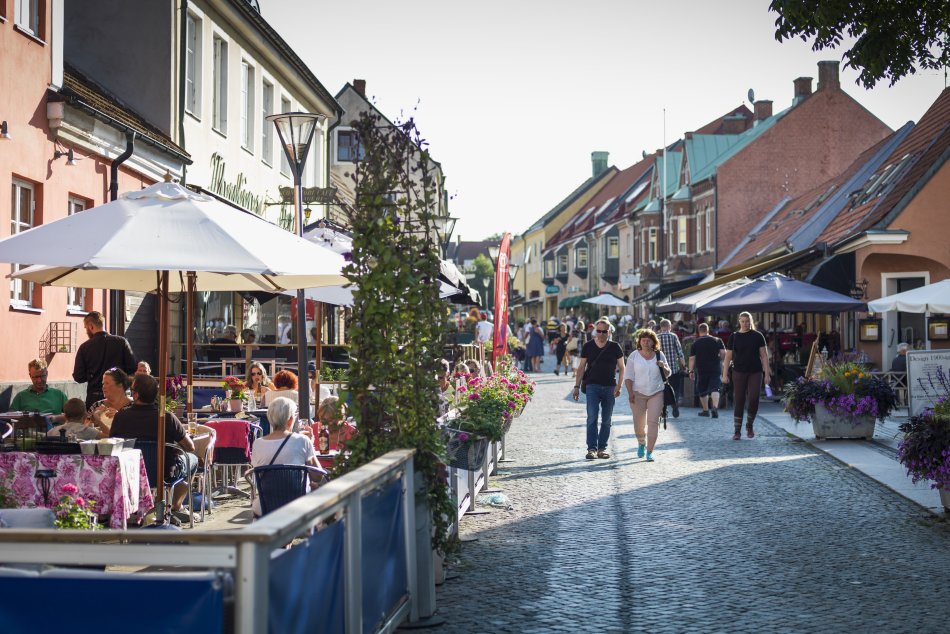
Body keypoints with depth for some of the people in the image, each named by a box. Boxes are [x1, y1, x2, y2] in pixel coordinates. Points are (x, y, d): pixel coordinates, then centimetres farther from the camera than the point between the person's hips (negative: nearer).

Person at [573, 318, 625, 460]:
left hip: (609, 387, 1)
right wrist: (577, 386, 3)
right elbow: (581, 367, 8)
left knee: (606, 420, 6)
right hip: (593, 386, -1)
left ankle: (602, 448, 15)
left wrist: (619, 386, -6)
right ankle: (591, 448, -13)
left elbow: (621, 367, 5)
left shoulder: (615, 347, 2)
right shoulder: (588, 347, 3)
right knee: (592, 417, -12)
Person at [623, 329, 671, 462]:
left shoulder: (659, 355, 6)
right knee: (639, 423, 5)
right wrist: (630, 392, -10)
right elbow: (628, 376, 0)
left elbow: (668, 373, 14)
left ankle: (649, 452, -5)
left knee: (653, 422, -9)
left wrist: (664, 367, -9)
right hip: (638, 393, 0)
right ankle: (641, 443, 35)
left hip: (656, 393, 0)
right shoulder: (634, 356, 1)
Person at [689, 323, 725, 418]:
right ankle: (715, 407, -27)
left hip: (701, 370, 0)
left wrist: (691, 371, 4)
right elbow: (724, 353, -3)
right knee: (715, 389, -6)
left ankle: (706, 410, 21)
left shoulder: (695, 343, 0)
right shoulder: (717, 340, 2)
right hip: (715, 369, 0)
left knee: (702, 391, 13)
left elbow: (692, 358, -1)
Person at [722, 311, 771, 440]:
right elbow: (728, 357, 7)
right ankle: (737, 431, 7)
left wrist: (767, 374, -2)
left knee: (753, 400, -8)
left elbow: (764, 355, 4)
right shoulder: (734, 337, 5)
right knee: (738, 401, 1)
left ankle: (749, 425, 17)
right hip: (739, 373, 1)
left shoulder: (758, 336, 4)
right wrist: (725, 375, 1)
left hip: (755, 372, 0)